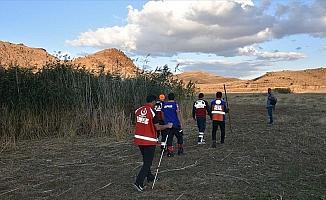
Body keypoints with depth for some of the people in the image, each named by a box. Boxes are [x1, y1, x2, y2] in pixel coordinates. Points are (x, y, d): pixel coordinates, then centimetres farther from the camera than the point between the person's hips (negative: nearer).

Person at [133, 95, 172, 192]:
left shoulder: (138, 110, 2)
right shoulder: (152, 112, -15)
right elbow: (158, 127, -10)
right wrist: (167, 126, 4)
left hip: (138, 139, 7)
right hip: (149, 141, -7)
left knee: (146, 160, 23)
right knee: (147, 162, 0)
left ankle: (150, 176, 39)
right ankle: (138, 183, -7)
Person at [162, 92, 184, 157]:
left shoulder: (164, 104, 7)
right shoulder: (175, 104, -8)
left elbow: (163, 115, 14)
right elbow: (178, 114, -12)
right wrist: (181, 123, -7)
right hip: (175, 124, -4)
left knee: (169, 138, 7)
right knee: (179, 137, 13)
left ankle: (170, 152, 6)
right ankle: (180, 150, 18)